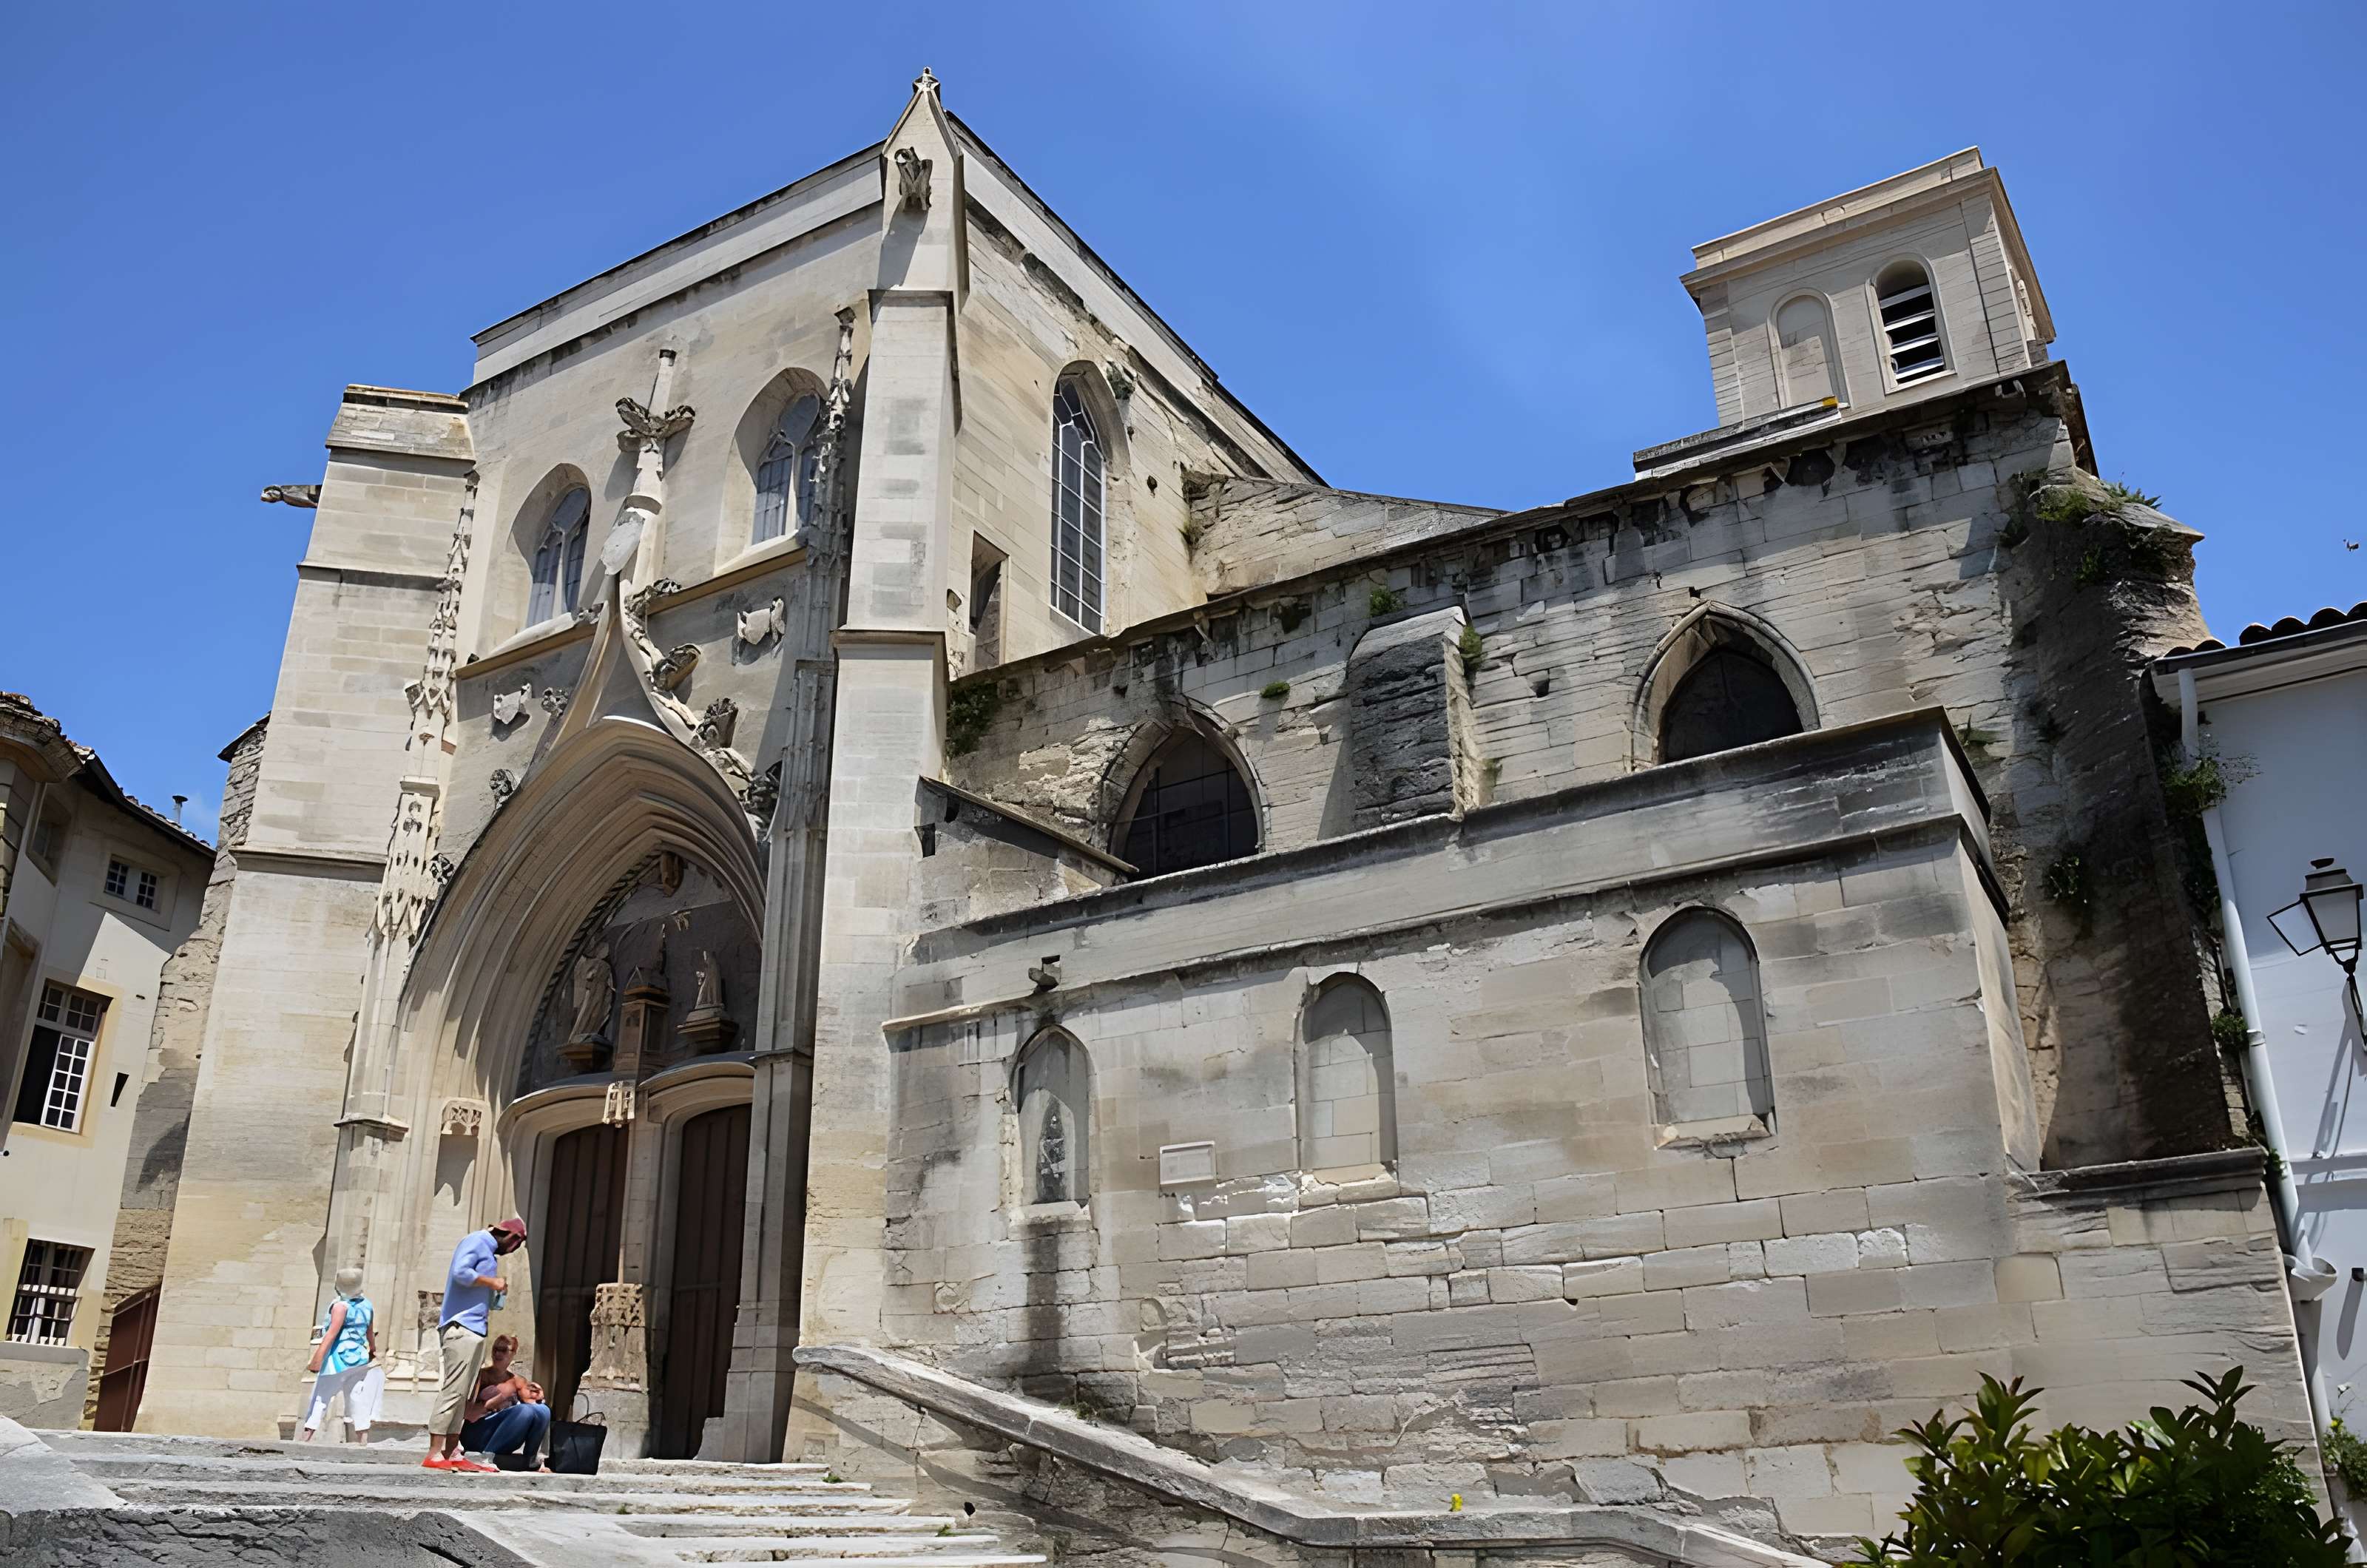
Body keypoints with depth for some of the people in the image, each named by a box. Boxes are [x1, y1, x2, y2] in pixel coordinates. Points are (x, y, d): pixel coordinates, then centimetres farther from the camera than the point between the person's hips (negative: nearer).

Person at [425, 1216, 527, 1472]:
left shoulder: (488, 1250, 23)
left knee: (464, 1394, 7)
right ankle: (434, 1454, -13)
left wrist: (495, 1292, 10)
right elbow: (460, 1272, -20)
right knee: (454, 1390, -12)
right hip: (461, 1327, -10)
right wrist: (492, 1282, -11)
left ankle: (453, 1453, 7)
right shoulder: (476, 1241, -3)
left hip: (474, 1329, 10)